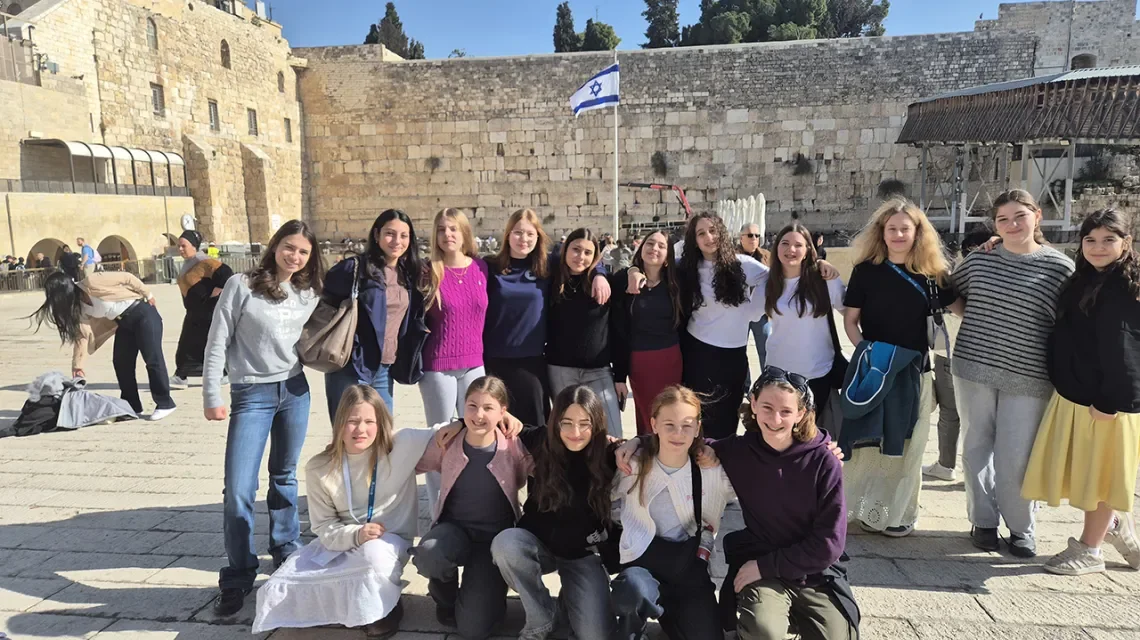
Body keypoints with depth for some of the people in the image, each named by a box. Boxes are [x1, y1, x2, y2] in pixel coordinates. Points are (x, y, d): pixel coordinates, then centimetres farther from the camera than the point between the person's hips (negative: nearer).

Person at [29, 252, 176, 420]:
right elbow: (81, 335, 3)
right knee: (121, 362, 6)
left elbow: (127, 278, -16)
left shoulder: (92, 282, -23)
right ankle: (131, 406, 16)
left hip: (143, 314, -8)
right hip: (124, 323, 9)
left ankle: (165, 404, -3)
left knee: (152, 359, -8)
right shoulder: (77, 307, 1)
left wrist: (148, 295, -8)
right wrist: (78, 365, 0)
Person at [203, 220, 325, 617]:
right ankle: (237, 579, 9)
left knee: (285, 478, 16)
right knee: (238, 490, -5)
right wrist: (212, 396, -8)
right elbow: (217, 344, -7)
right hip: (251, 395, -3)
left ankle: (287, 553, 31)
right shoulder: (241, 286, -8)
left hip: (295, 391, 4)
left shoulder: (310, 295, 4)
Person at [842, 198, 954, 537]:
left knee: (906, 442, 8)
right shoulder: (866, 270, -2)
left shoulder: (932, 273, 1)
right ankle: (857, 506, 17)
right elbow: (850, 320, 1)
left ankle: (896, 512, 21)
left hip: (914, 370, 1)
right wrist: (866, 351, -12)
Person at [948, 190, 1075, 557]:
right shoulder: (979, 260, 5)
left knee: (1015, 457, 1)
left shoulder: (1060, 267, -3)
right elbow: (951, 293, 21)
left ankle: (1021, 529, 22)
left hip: (1027, 377, -2)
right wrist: (975, 320, 6)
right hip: (974, 367, 3)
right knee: (978, 447, 10)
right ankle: (983, 521, 26)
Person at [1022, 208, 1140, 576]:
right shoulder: (1081, 281, 11)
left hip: (1106, 398, -7)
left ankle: (1089, 551, 18)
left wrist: (1110, 400, -22)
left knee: (1097, 474, 5)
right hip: (1071, 394, 7)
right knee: (1079, 472, 15)